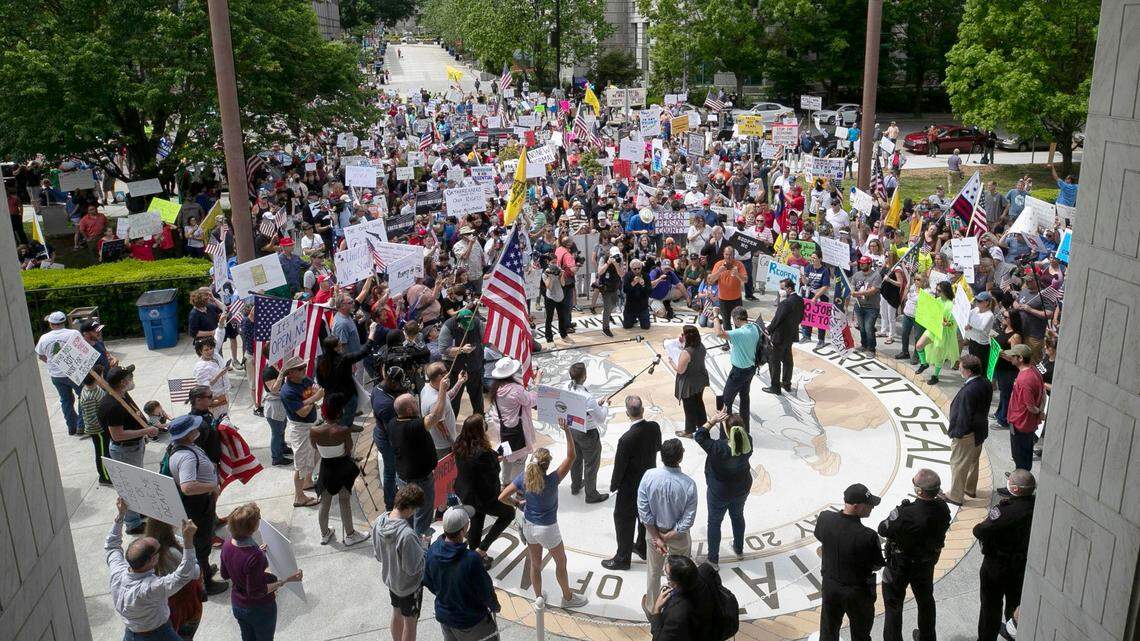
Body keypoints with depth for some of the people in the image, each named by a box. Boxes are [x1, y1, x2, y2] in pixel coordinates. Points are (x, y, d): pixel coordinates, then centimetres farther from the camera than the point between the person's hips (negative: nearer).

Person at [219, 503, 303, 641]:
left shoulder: (227, 545, -15)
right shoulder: (255, 557, -36)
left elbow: (225, 574, 3)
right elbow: (256, 592, -27)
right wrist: (285, 580, -25)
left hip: (237, 605, 6)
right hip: (260, 609, -6)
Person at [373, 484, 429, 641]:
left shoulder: (379, 523, -15)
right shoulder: (407, 535, -38)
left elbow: (378, 555, 1)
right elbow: (413, 568, -27)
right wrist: (424, 546, -13)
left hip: (389, 579, 7)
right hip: (409, 585, -7)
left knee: (397, 614, 28)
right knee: (410, 622, 16)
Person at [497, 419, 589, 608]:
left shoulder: (523, 478, -18)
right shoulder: (551, 481, -31)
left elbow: (502, 497, -11)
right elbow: (571, 456, -33)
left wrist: (517, 504, 6)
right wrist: (567, 431, -37)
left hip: (528, 526, 4)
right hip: (547, 529, -4)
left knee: (535, 564, 23)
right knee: (561, 562, 20)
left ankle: (538, 597, 41)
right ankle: (567, 597, 38)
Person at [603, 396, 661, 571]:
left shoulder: (626, 439, -33)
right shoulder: (654, 427, -16)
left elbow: (619, 466, -21)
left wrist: (613, 486, -4)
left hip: (630, 487, -6)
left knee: (623, 520, 11)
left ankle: (623, 558, 24)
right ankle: (643, 547, 44)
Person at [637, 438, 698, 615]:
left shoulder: (649, 476, -23)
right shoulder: (688, 484, -27)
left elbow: (643, 511, -17)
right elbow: (688, 520, -22)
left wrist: (657, 537, -10)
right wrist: (667, 537, -12)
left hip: (654, 531, 2)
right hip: (679, 536, -2)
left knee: (654, 571, 24)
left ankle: (651, 607, 44)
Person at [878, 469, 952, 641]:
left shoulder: (905, 514, -37)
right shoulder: (942, 508, -21)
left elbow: (883, 530, -21)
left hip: (899, 565, -5)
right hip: (927, 563, 5)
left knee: (893, 604, 16)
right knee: (925, 601, 29)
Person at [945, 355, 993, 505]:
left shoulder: (968, 391, -34)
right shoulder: (986, 384, -7)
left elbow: (964, 417, -28)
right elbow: (985, 407, 5)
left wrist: (954, 433, -14)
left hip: (965, 435, -8)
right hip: (980, 430, 9)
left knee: (958, 465, 10)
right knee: (973, 461, 26)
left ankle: (956, 496, 25)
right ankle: (970, 489, 45)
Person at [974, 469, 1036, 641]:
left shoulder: (1007, 512, -32)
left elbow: (979, 531, -28)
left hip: (997, 568, -6)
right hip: (1023, 568, 6)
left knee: (991, 607, 13)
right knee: (1015, 602, 29)